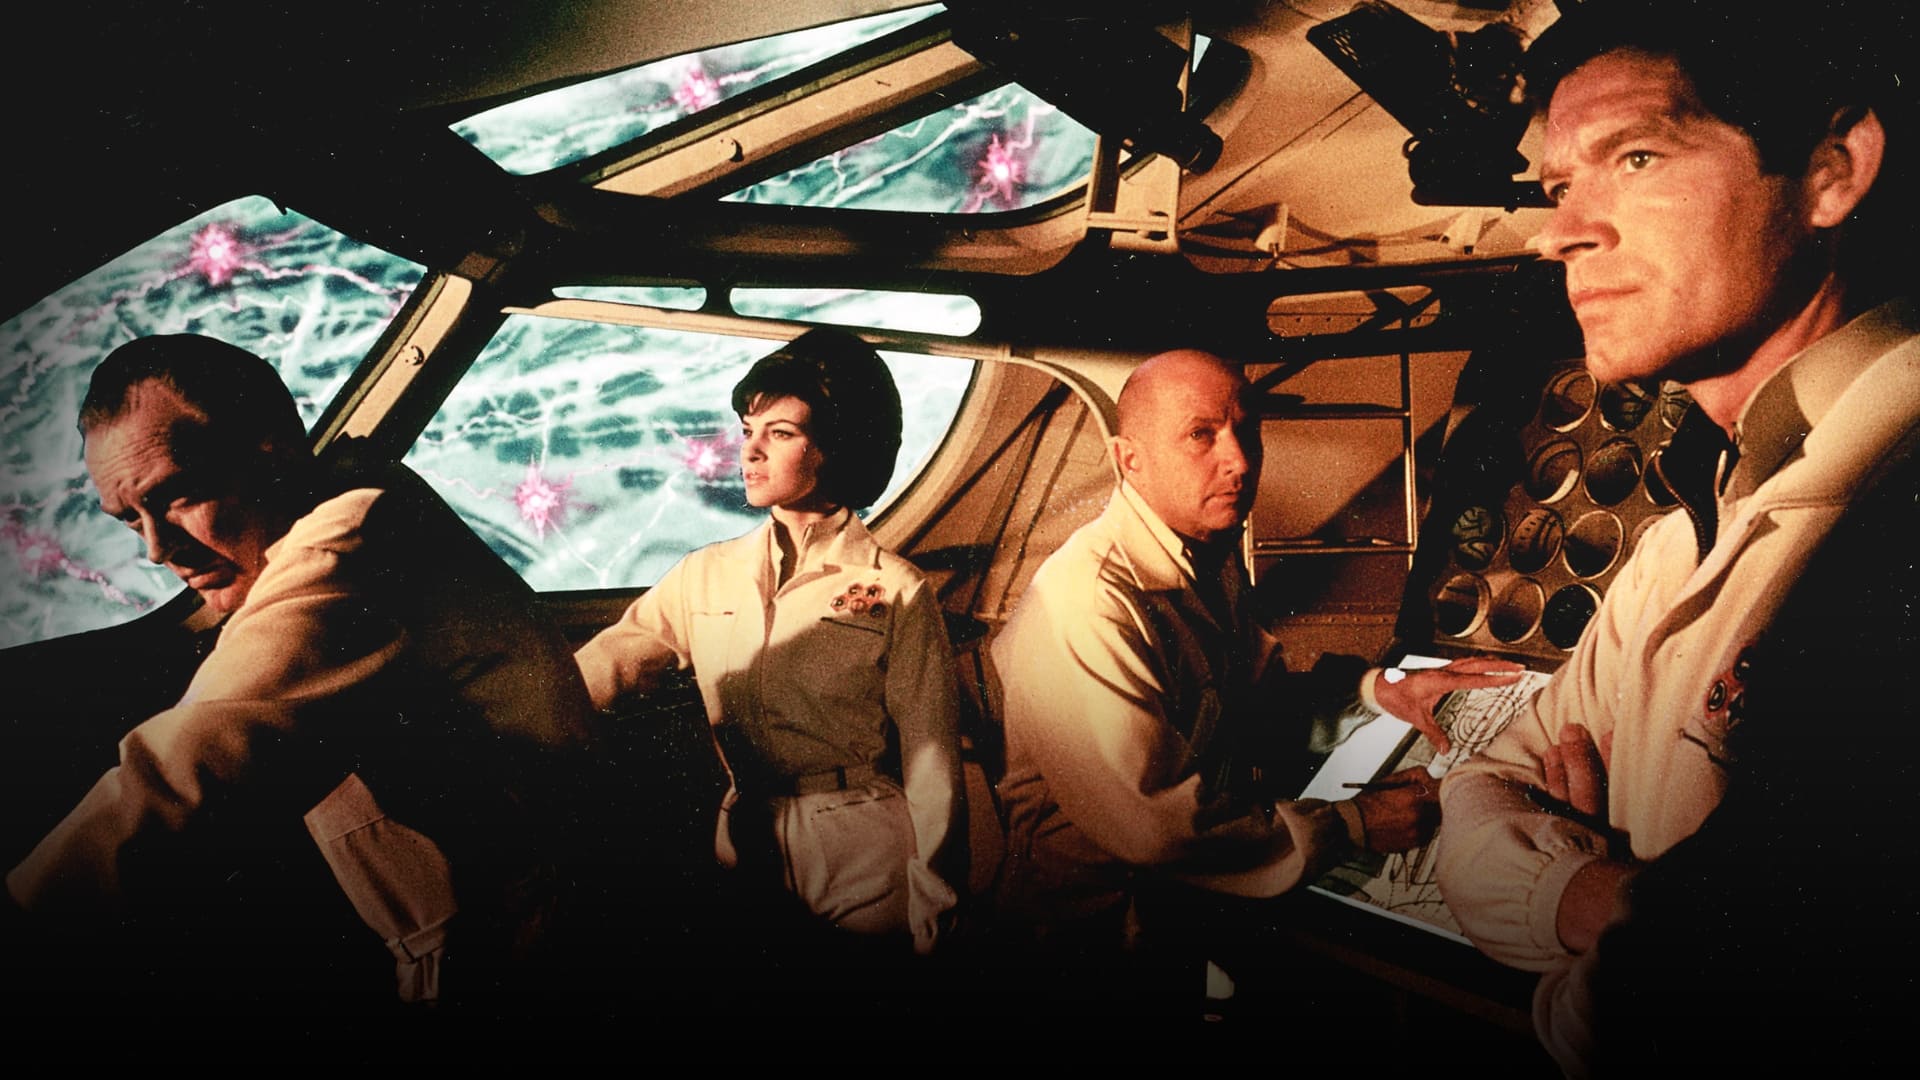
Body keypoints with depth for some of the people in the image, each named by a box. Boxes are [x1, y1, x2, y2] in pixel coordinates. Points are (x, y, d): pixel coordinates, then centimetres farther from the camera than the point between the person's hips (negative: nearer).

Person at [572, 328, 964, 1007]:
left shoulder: (895, 591, -6)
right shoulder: (706, 577, 7)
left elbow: (930, 766, -6)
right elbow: (591, 672, 0)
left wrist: (927, 924, -7)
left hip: (864, 877, -3)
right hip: (744, 857, 4)